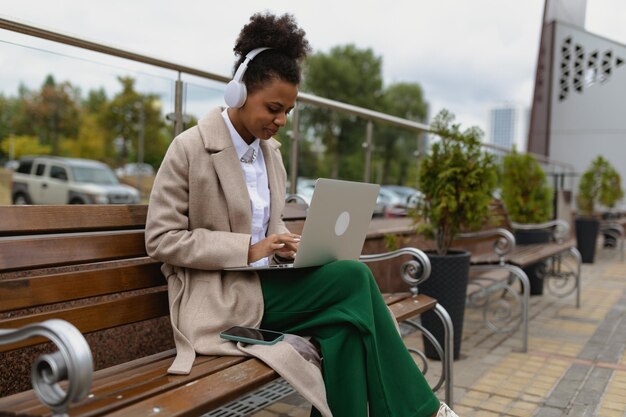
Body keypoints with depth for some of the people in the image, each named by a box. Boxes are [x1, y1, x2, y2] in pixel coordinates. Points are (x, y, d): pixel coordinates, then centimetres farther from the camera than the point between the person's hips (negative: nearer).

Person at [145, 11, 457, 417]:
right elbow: (161, 239, -12)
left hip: (264, 284, 6)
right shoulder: (190, 148, -11)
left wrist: (287, 245, -4)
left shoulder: (270, 150, 10)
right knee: (353, 279, -20)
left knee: (343, 321, -24)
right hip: (220, 299, -6)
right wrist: (248, 249, -21)